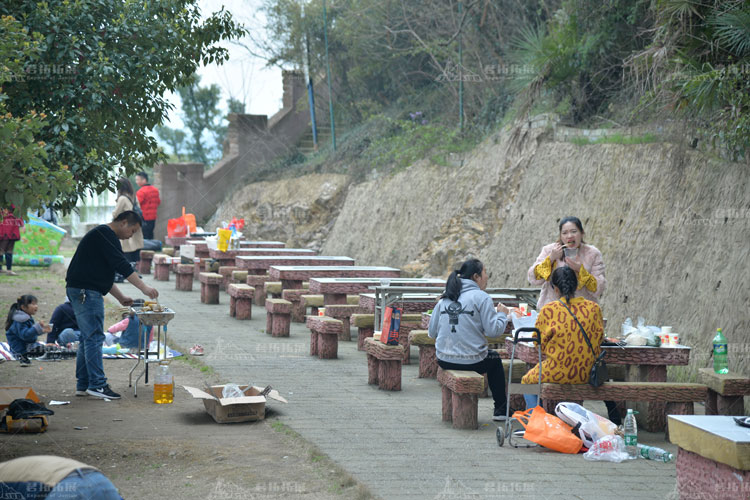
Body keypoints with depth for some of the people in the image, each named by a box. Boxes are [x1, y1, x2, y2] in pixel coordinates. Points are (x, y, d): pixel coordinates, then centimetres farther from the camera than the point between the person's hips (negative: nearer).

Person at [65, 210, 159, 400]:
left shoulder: (104, 235, 23)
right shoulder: (105, 234, -11)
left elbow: (104, 274, 28)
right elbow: (122, 265, -19)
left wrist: (120, 297, 22)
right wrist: (144, 287, -17)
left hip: (83, 292, 11)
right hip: (86, 291, -11)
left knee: (88, 338, 12)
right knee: (94, 337, -10)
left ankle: (83, 385, 15)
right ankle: (97, 384, -10)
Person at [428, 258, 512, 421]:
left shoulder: (444, 298, 8)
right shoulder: (481, 297, -8)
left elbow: (432, 332, 8)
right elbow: (493, 330, -12)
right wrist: (502, 314, 7)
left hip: (444, 360, 5)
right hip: (471, 362, -5)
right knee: (495, 360, 28)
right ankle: (500, 409, 32)